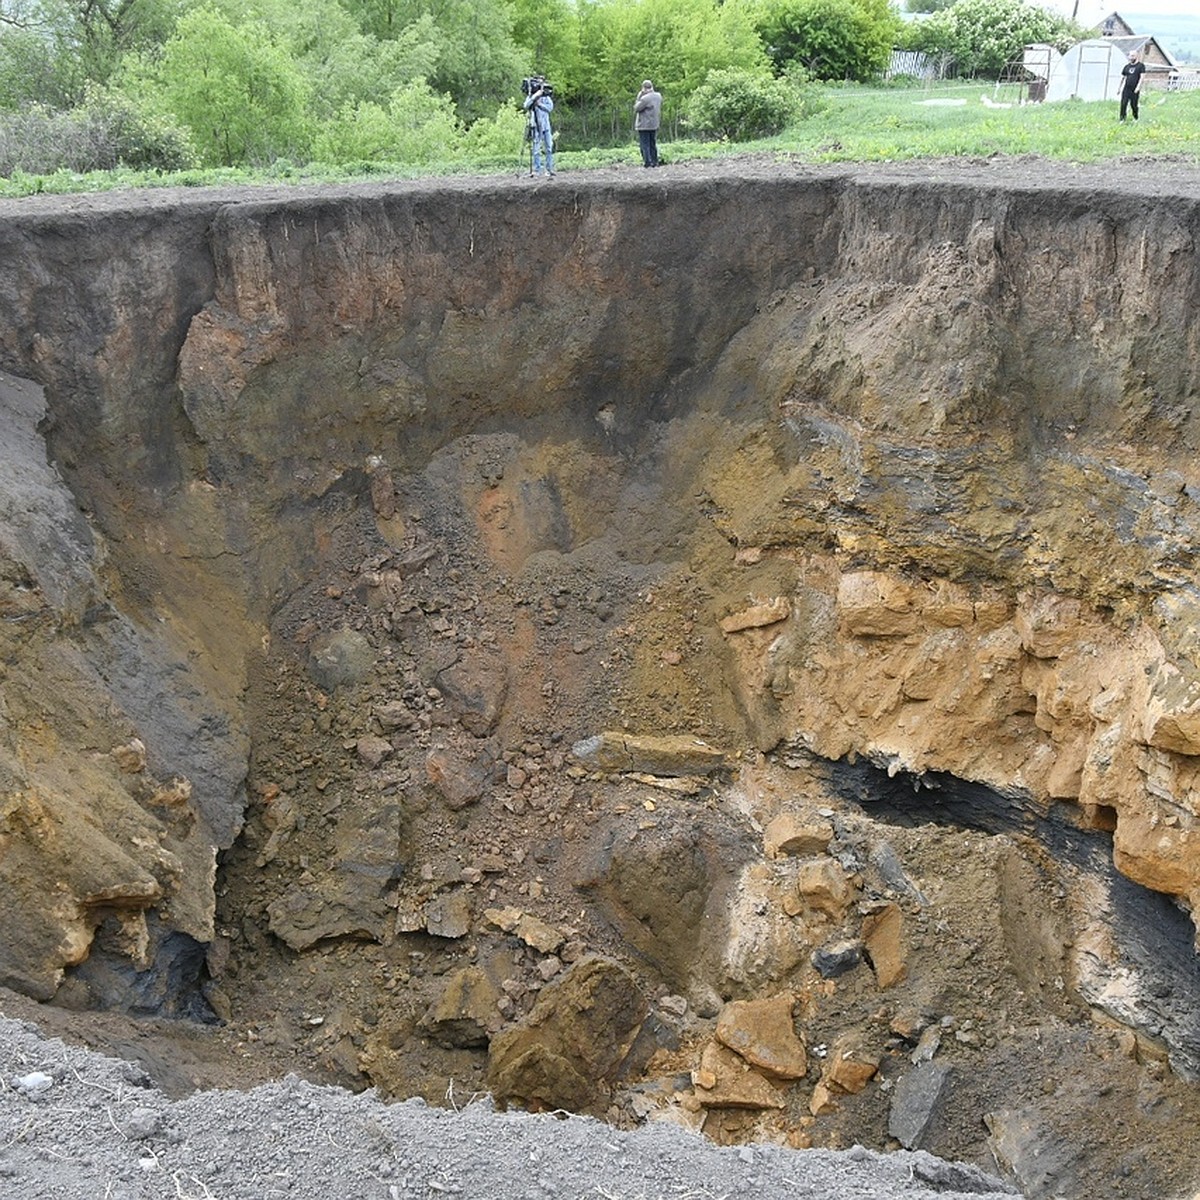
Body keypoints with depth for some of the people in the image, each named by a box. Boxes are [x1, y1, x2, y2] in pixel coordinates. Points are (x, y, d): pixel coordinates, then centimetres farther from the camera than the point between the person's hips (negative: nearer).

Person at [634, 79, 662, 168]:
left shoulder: (645, 98, -21)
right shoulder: (658, 96, 3)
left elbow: (636, 108, -13)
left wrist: (638, 97, -7)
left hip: (644, 125, -7)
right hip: (654, 125, 7)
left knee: (645, 144, -1)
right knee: (653, 144, 14)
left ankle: (647, 162, -4)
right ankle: (654, 162, 15)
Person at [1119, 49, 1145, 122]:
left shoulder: (1141, 65, -1)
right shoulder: (1126, 66, 11)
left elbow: (1142, 77, -7)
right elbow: (1122, 78, 17)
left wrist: (1138, 87, -18)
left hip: (1134, 90, -3)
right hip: (1126, 89, 3)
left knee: (1133, 105, 5)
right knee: (1123, 104, -9)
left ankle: (1135, 118, 25)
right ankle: (1122, 119, -5)